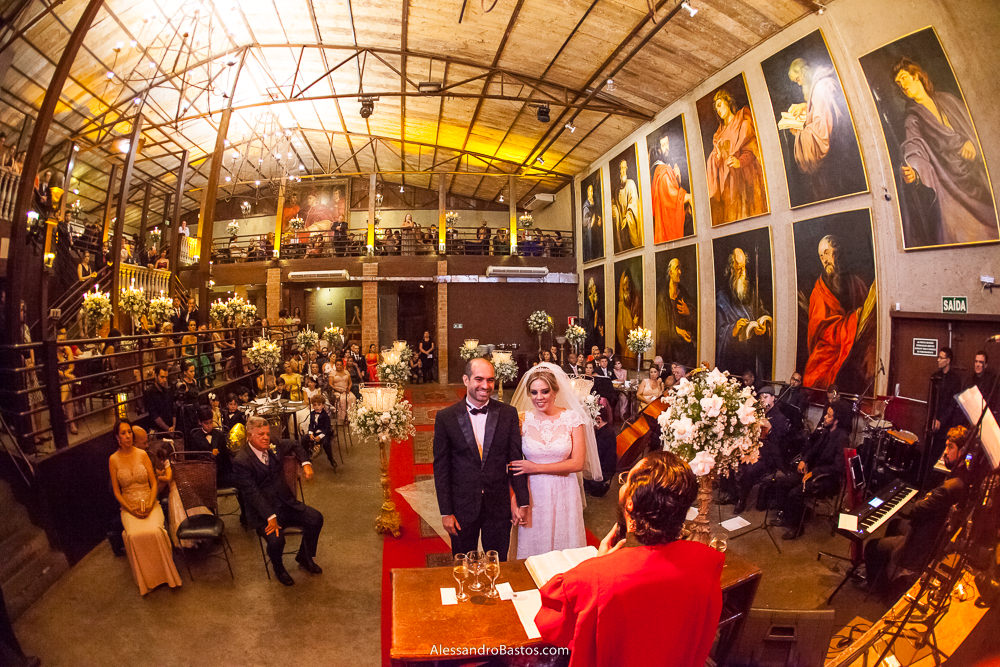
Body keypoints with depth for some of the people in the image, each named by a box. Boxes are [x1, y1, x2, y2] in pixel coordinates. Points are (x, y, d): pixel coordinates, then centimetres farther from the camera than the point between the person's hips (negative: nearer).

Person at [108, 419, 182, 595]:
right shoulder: (113, 459, 1)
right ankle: (146, 579, -11)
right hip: (128, 506, 0)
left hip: (149, 503, 0)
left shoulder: (142, 454, 1)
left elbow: (154, 483, 3)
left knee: (155, 531, -28)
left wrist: (150, 505, -12)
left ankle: (165, 573, -10)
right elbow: (116, 490, 3)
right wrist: (130, 509, -10)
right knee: (133, 535, -29)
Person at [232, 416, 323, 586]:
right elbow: (252, 493, -21)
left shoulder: (274, 447, 2)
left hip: (286, 502, 6)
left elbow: (294, 445, 25)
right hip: (262, 511, -6)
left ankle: (304, 558, 18)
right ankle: (278, 569, 9)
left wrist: (305, 463, 8)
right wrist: (270, 517, -29)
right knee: (276, 540, -28)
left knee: (316, 519, -9)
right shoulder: (241, 461, -16)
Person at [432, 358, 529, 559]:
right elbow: (441, 467, -4)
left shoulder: (508, 414, -3)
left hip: (498, 506, 1)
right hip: (462, 506, -1)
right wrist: (446, 512, -5)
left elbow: (516, 460, 0)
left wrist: (522, 502, -1)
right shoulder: (445, 417, -6)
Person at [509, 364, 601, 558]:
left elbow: (578, 463, -9)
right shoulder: (522, 420, -4)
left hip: (564, 494, 0)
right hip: (533, 495, 0)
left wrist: (536, 467, -11)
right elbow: (513, 465, -1)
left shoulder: (572, 418, -6)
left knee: (567, 556, 12)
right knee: (533, 548, 11)